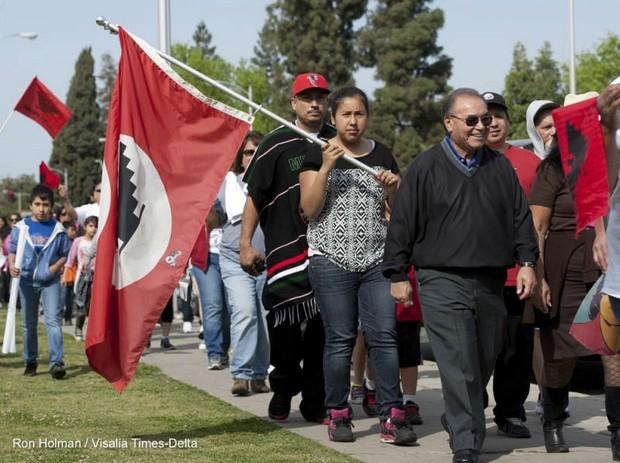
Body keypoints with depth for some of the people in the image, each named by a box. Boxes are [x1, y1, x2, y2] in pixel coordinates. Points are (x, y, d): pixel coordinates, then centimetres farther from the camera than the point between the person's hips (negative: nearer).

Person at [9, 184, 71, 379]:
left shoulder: (58, 230, -2)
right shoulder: (21, 227, 0)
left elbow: (65, 253, 6)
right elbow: (12, 250, 5)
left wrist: (56, 266, -12)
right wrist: (12, 266, -14)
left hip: (50, 281, -2)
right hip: (27, 281, 2)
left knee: (53, 320, -15)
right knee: (28, 324, 10)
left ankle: (56, 363, -19)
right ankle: (30, 362, 22)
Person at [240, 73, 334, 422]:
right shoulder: (277, 145, 1)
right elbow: (255, 197, 1)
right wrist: (246, 243, -4)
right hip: (286, 251, -3)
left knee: (322, 329, 3)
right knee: (285, 328, -4)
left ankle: (316, 402, 12)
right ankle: (283, 389, 17)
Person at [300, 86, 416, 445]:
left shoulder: (383, 155, 11)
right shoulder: (318, 154, 2)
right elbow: (310, 209, -6)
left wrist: (394, 187, -7)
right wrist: (326, 168, -16)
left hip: (377, 259, 2)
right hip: (332, 259, -2)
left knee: (384, 335, -6)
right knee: (340, 339, 0)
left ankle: (391, 417, -6)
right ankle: (339, 415, 9)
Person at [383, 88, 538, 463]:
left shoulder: (500, 167, 11)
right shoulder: (426, 168, -2)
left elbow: (521, 217, 16)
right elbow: (402, 223, 0)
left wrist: (527, 262, 7)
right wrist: (398, 275, -1)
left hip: (491, 283, 5)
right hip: (443, 281, -5)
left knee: (485, 360, 12)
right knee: (459, 365, -12)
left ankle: (458, 419, 35)